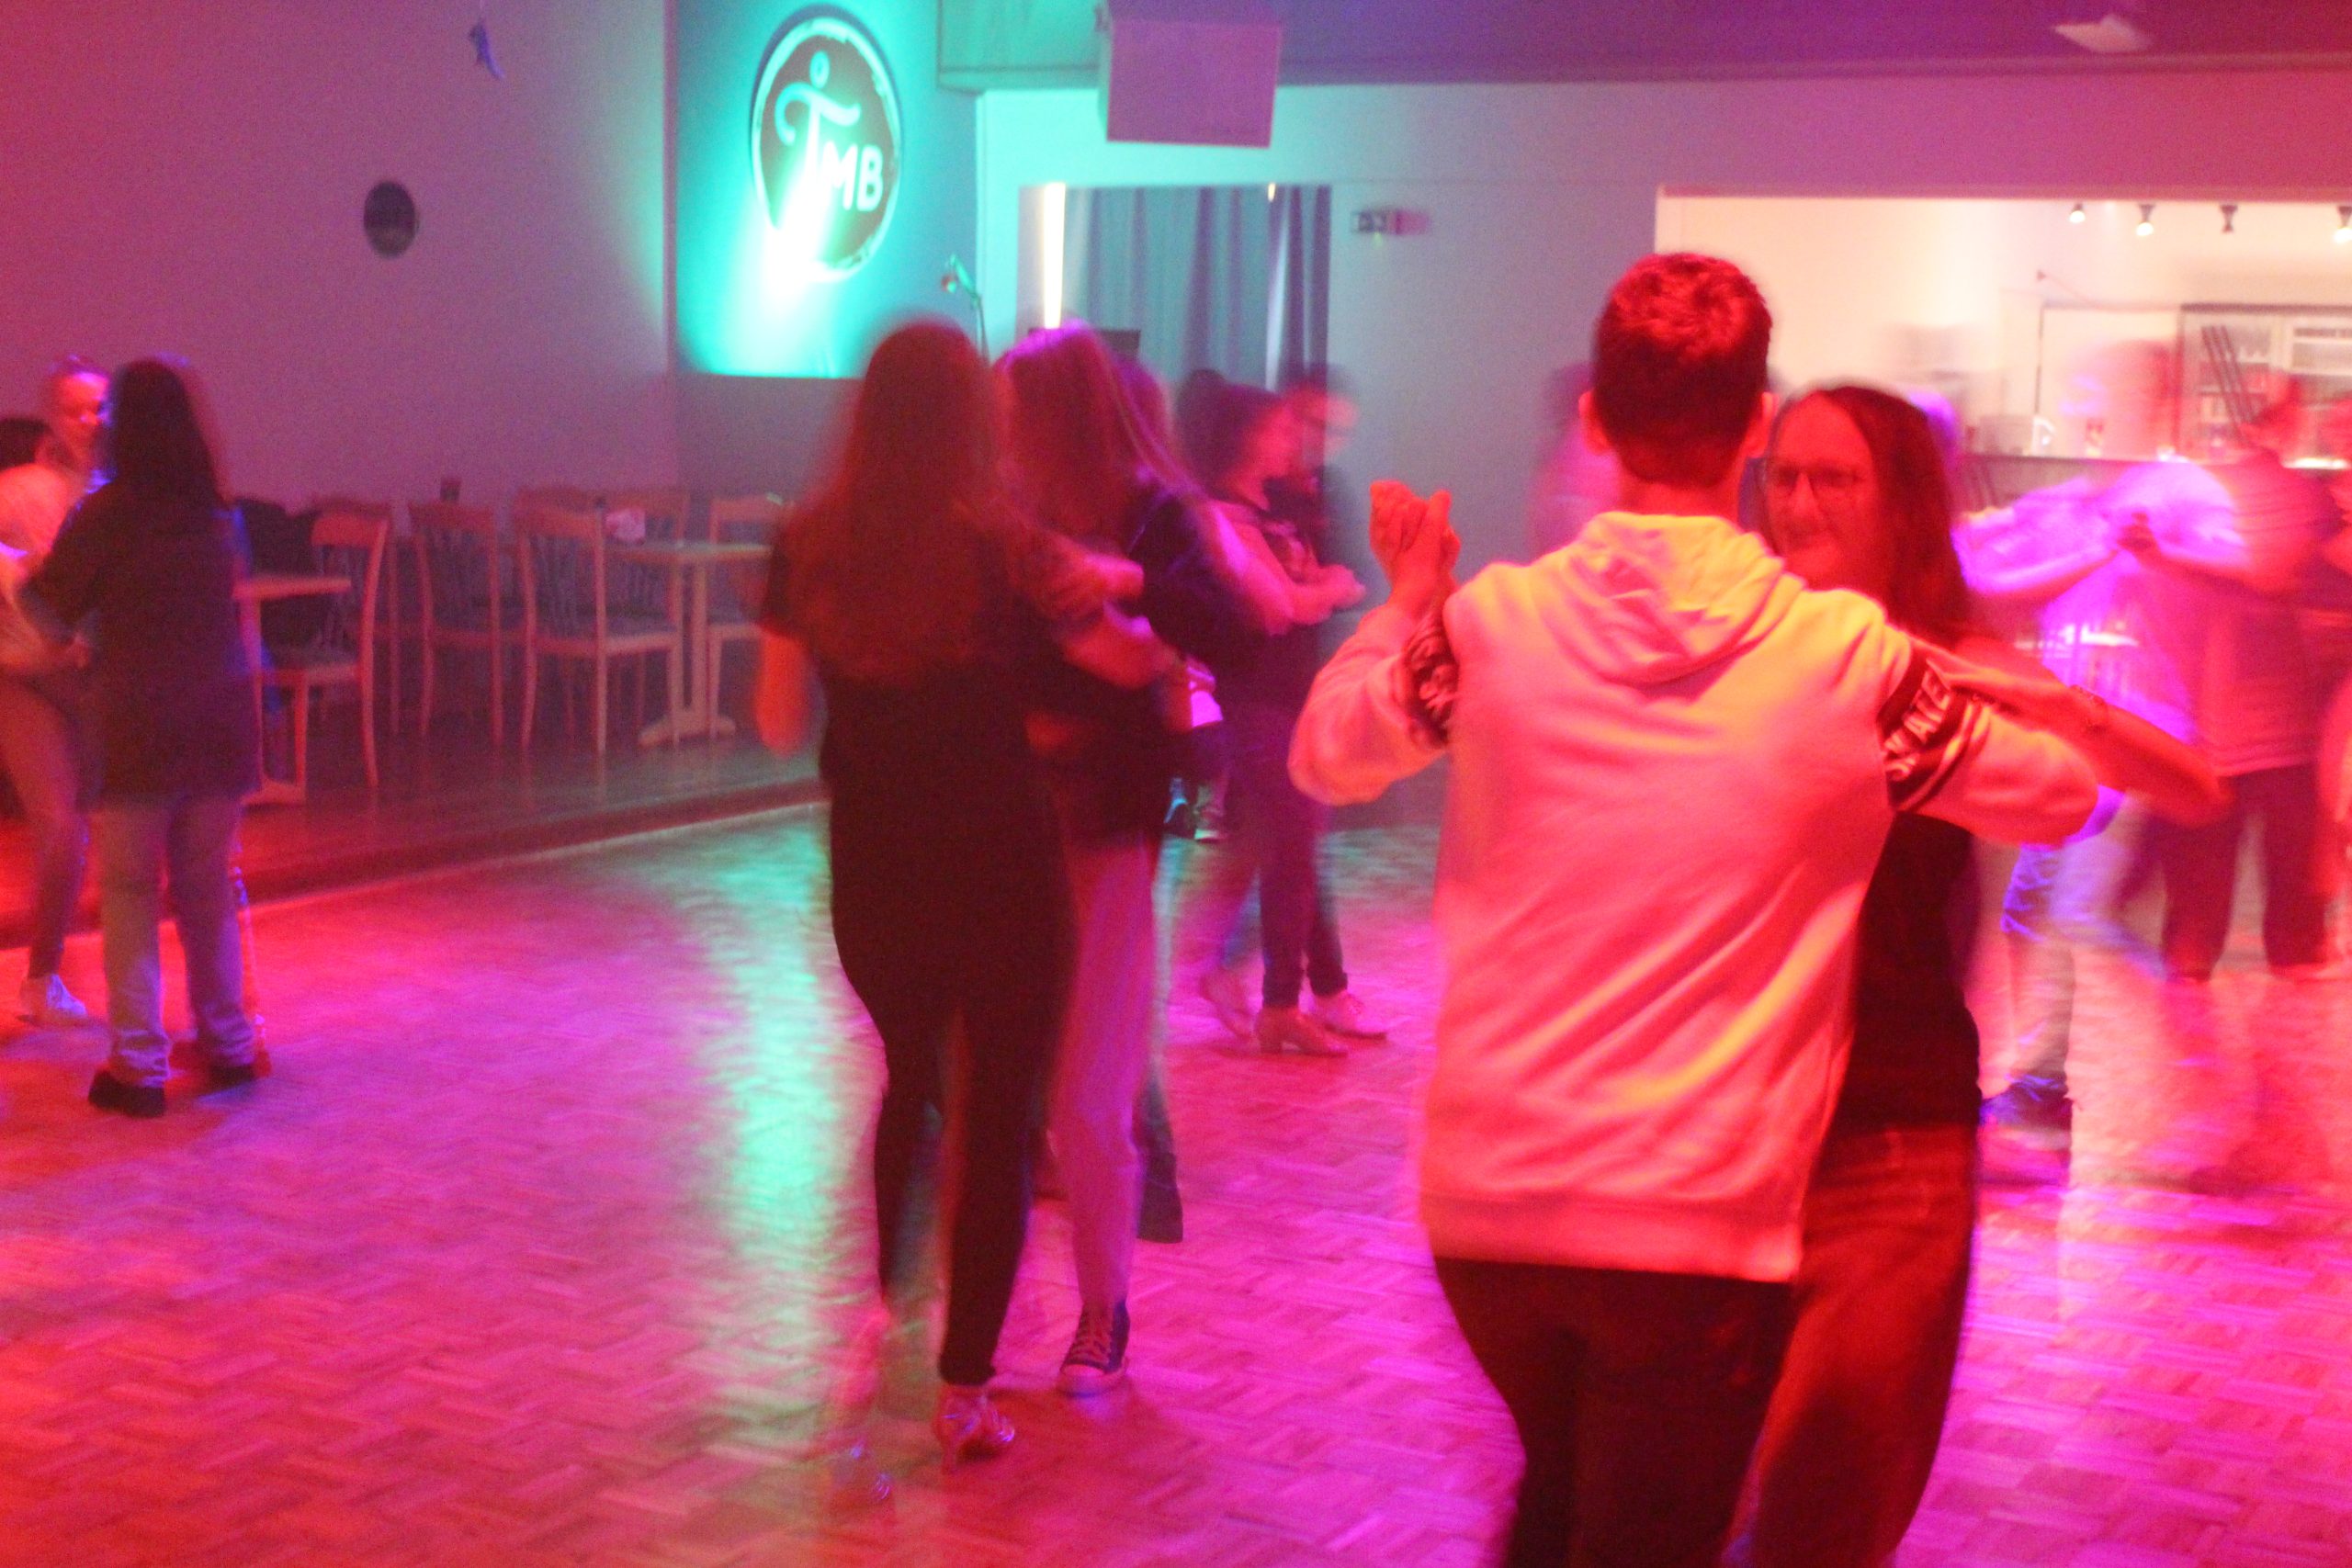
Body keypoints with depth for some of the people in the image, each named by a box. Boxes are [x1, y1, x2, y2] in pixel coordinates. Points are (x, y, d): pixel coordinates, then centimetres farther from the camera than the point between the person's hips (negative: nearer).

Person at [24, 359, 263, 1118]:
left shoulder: (109, 511, -8)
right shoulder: (212, 510, 6)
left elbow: (48, 607, -1)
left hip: (138, 721, -4)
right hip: (220, 718, 4)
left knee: (129, 891, 3)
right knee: (208, 886, 14)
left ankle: (140, 1064, 1)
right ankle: (228, 1045, 20)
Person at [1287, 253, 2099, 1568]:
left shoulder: (1492, 622, -4)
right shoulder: (1849, 651, -8)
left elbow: (1326, 758, 15)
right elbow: (2064, 795, 9)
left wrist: (1409, 602, 31)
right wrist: (1947, 678, 28)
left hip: (1488, 1197, 3)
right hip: (1703, 1216, -3)